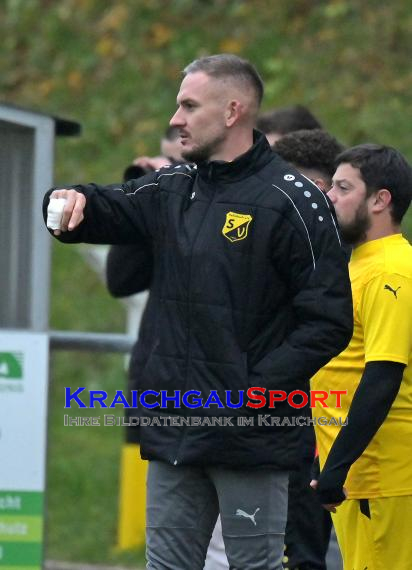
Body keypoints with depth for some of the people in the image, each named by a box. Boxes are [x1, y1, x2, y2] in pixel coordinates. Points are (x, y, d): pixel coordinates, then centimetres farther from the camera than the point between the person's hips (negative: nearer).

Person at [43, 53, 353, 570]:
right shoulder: (172, 189, 12)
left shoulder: (292, 201, -9)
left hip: (249, 439, -7)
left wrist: (255, 390, -17)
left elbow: (329, 320, -12)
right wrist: (73, 199, -11)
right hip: (172, 430, 7)